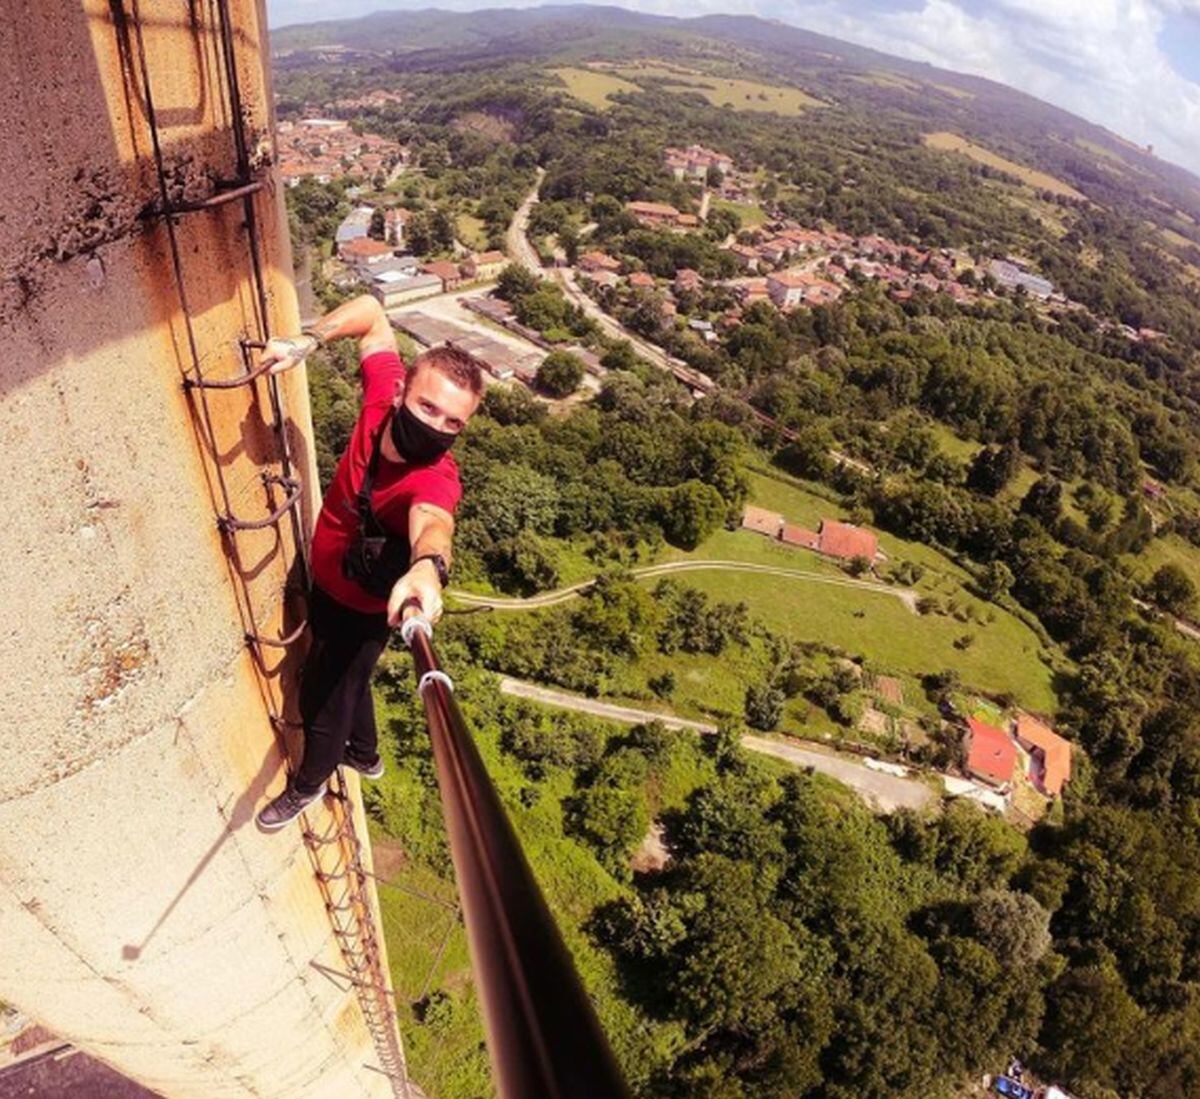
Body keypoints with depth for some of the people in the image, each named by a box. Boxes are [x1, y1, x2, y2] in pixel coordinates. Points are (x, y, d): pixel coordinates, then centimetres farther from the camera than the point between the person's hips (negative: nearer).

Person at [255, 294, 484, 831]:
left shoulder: (436, 478, -40)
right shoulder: (384, 394, -24)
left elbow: (433, 521, -64)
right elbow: (372, 313, -10)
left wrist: (427, 566, -85)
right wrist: (306, 342, -22)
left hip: (362, 609, -6)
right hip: (325, 582, 7)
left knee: (322, 696, 18)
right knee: (346, 680, 31)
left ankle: (310, 781, 52)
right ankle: (365, 755, 62)